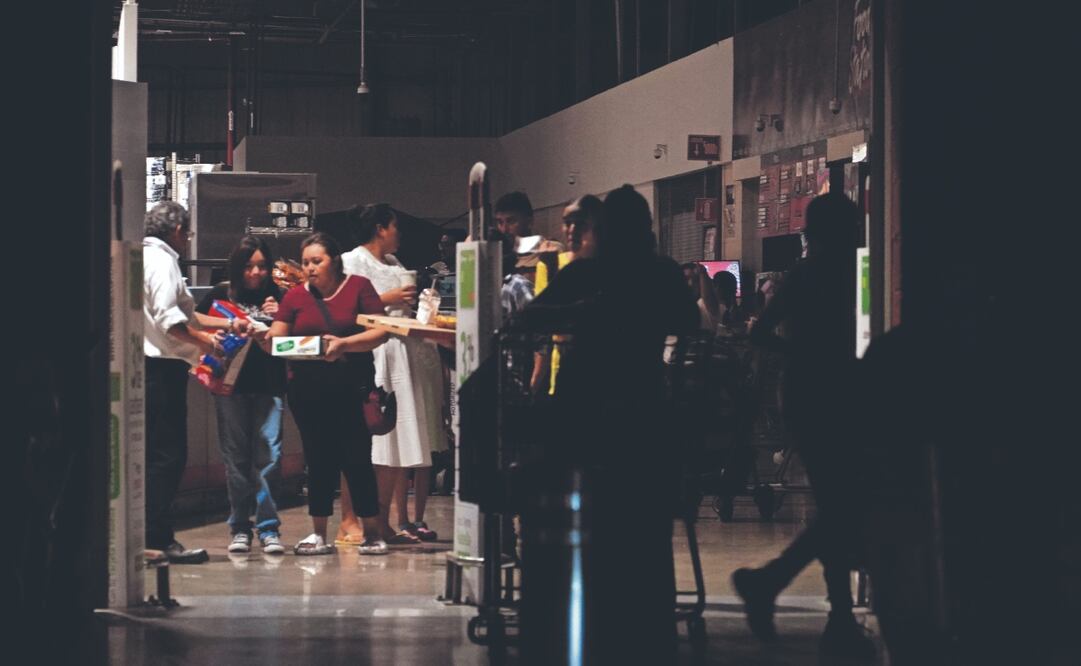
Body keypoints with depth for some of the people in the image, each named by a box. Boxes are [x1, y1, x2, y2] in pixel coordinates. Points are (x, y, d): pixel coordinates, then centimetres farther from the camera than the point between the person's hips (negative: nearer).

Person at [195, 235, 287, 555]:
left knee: (268, 454, -8)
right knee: (236, 456, 4)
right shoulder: (221, 294, 8)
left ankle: (269, 528, -5)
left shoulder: (278, 297, 8)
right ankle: (239, 527, 12)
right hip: (231, 386, 1)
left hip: (269, 386, 0)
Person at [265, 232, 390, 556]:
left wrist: (344, 344, -21)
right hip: (308, 393, 3)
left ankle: (372, 534, 5)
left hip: (351, 391, -3)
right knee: (319, 462, 7)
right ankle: (319, 535, 13)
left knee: (357, 461, -3)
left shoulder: (359, 287, 1)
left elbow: (381, 332, -7)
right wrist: (264, 337, -20)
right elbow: (276, 340, 3)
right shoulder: (295, 296, 8)